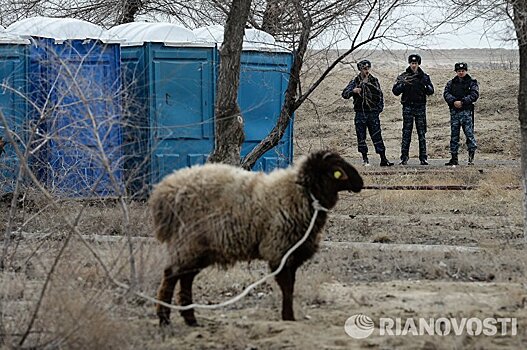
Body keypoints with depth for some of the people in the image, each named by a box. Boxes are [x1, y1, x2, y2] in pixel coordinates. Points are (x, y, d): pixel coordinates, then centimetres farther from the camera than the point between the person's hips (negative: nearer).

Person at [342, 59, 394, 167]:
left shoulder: (374, 81, 8)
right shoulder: (355, 82, 3)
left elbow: (380, 95, 14)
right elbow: (344, 94, -5)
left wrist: (379, 108, 2)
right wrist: (353, 91, -25)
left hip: (373, 113, 0)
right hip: (360, 114, 0)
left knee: (377, 136, -3)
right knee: (361, 137, 2)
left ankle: (383, 159, -4)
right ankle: (365, 158, 11)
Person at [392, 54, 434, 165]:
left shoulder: (424, 76, 9)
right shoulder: (403, 77, 5)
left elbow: (431, 91, 4)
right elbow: (395, 91, -1)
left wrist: (426, 86, -16)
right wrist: (403, 84, -17)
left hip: (420, 107, 1)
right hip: (408, 107, -1)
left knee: (422, 134, 1)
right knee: (406, 133, -3)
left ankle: (423, 158, 4)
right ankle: (404, 158, -2)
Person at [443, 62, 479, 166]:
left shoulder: (472, 83, 5)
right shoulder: (451, 83, 15)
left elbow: (474, 95, -7)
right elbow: (446, 94, 2)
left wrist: (462, 102, -17)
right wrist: (454, 101, -16)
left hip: (466, 111, -4)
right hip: (454, 112, 4)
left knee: (469, 133, -8)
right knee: (454, 135, 5)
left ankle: (471, 157, -6)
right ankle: (454, 158, 9)